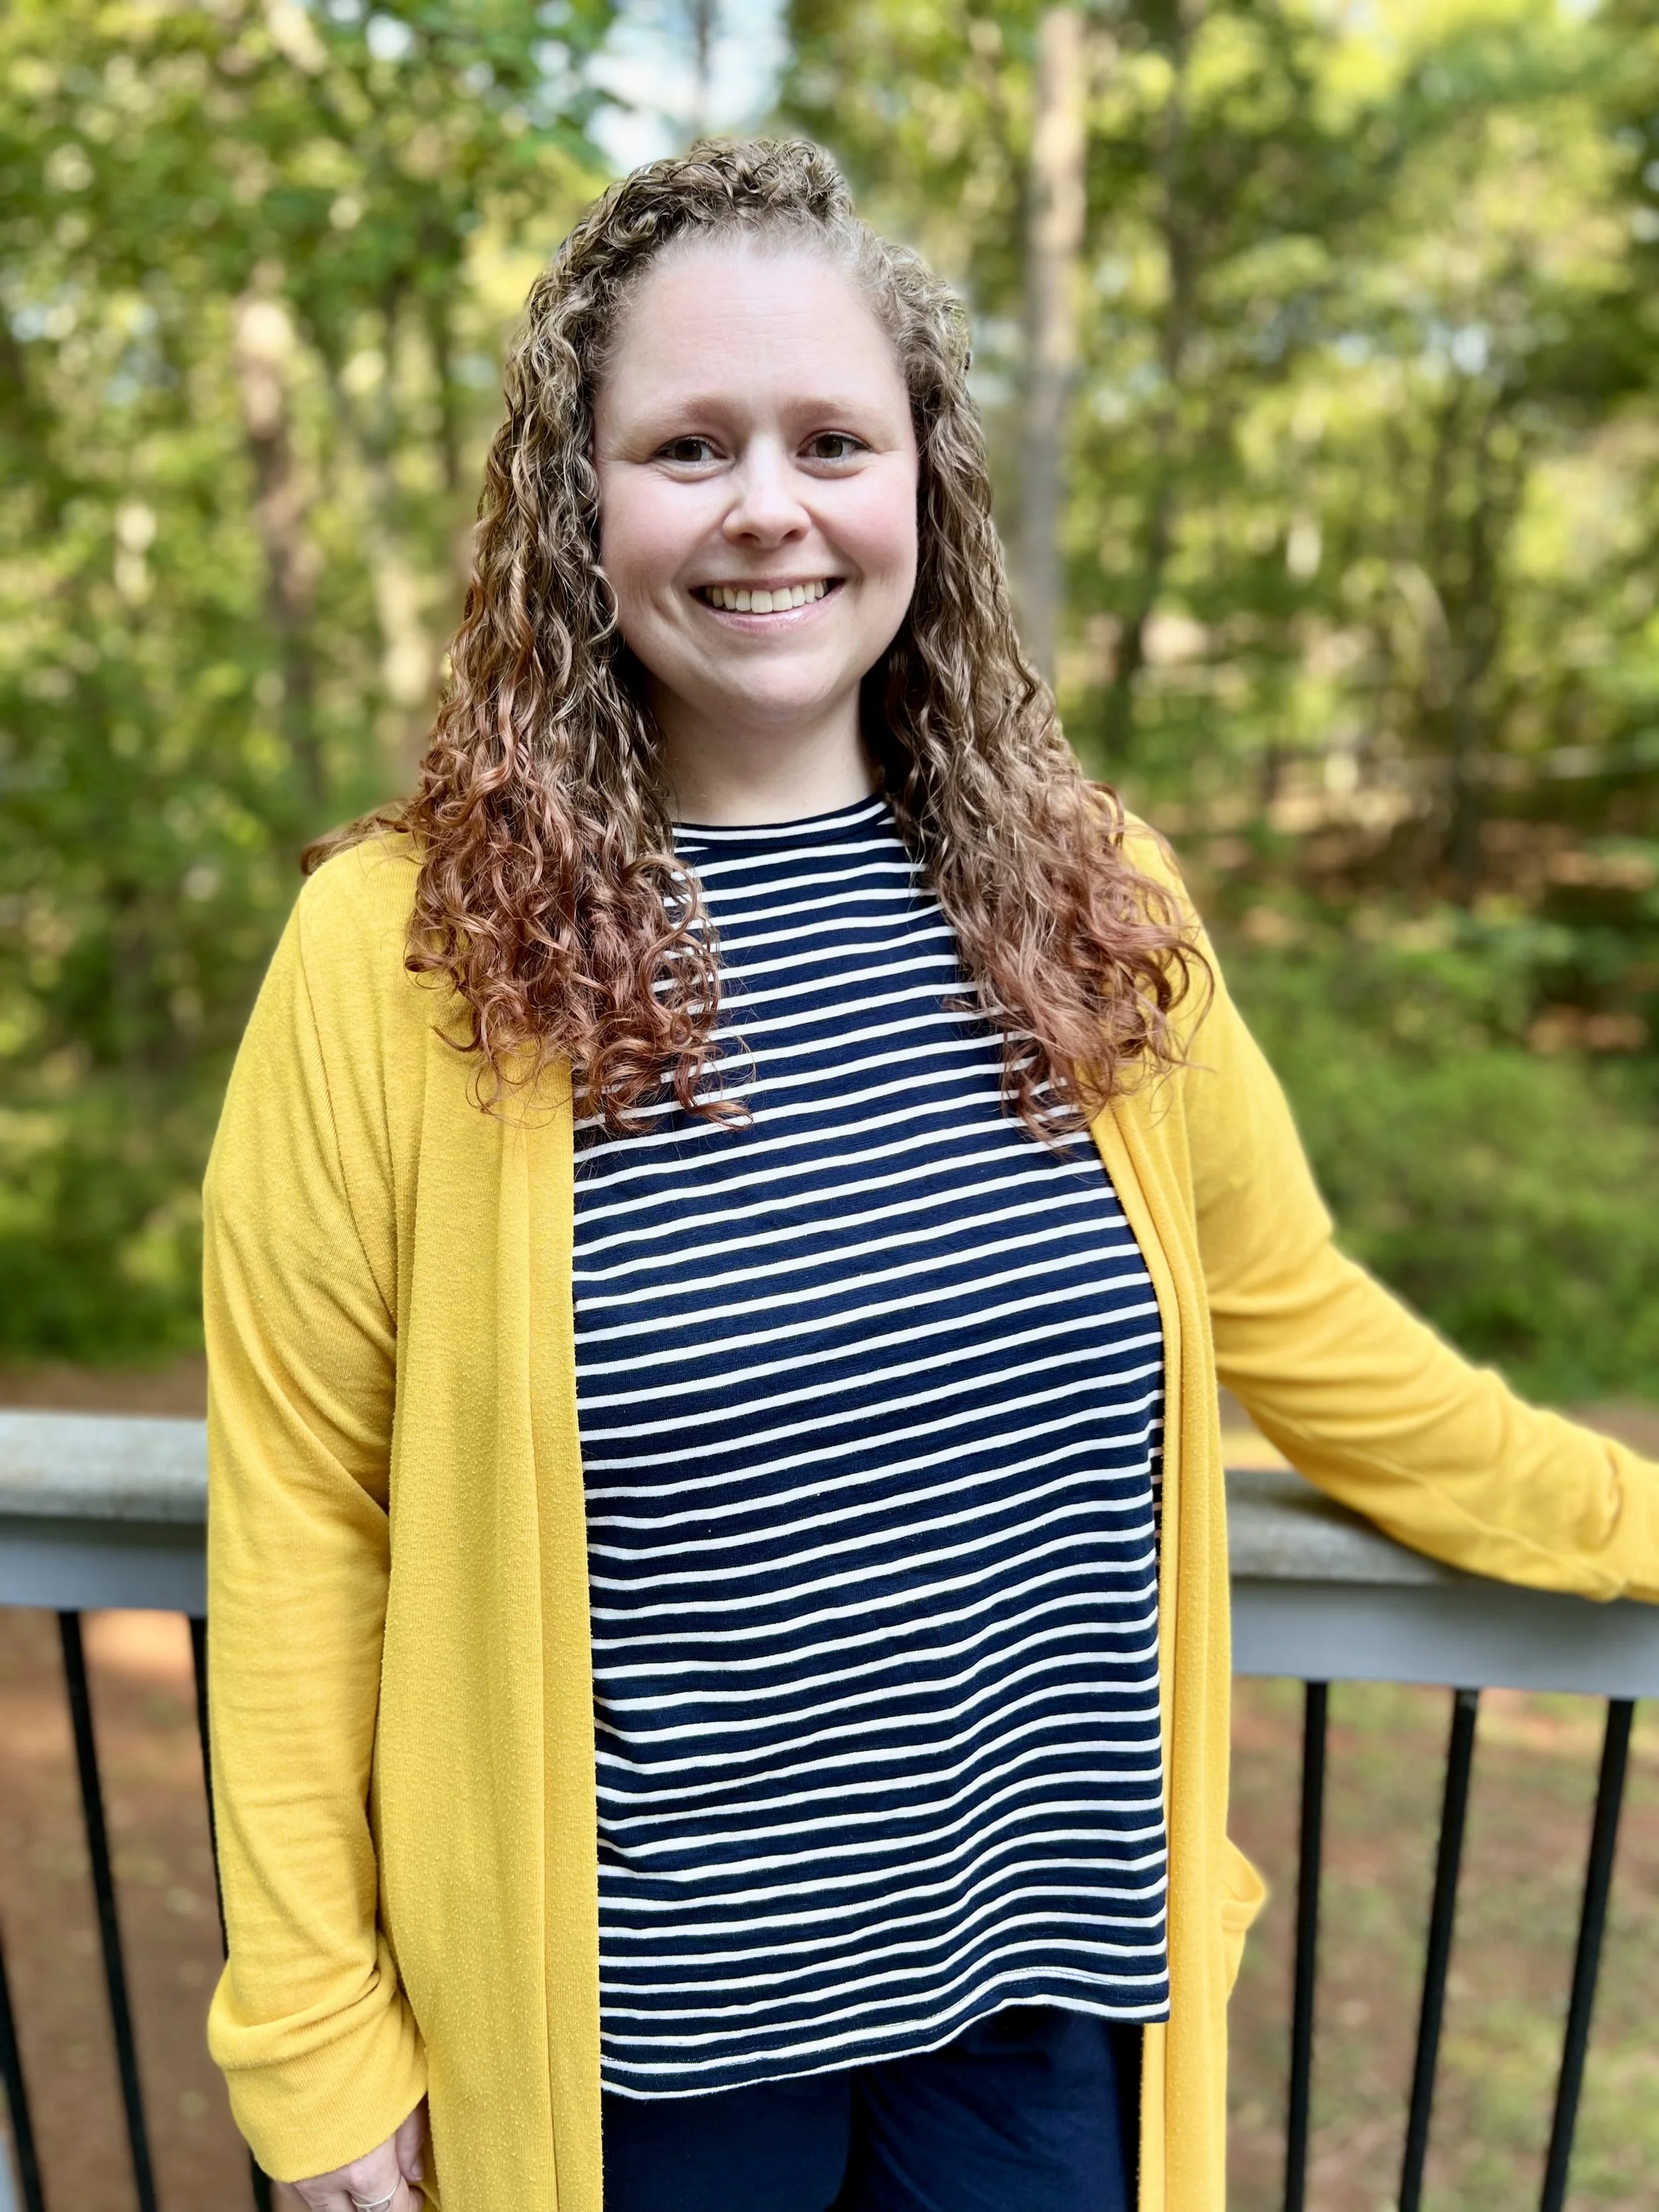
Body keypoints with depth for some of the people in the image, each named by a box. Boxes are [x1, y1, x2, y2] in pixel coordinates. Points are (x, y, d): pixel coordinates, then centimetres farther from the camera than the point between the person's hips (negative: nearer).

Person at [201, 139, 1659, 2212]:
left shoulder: (1087, 898, -5)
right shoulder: (400, 952, -14)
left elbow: (1284, 1315, 6)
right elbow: (300, 1517, -9)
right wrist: (313, 2029, -4)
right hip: (631, 2021, -2)